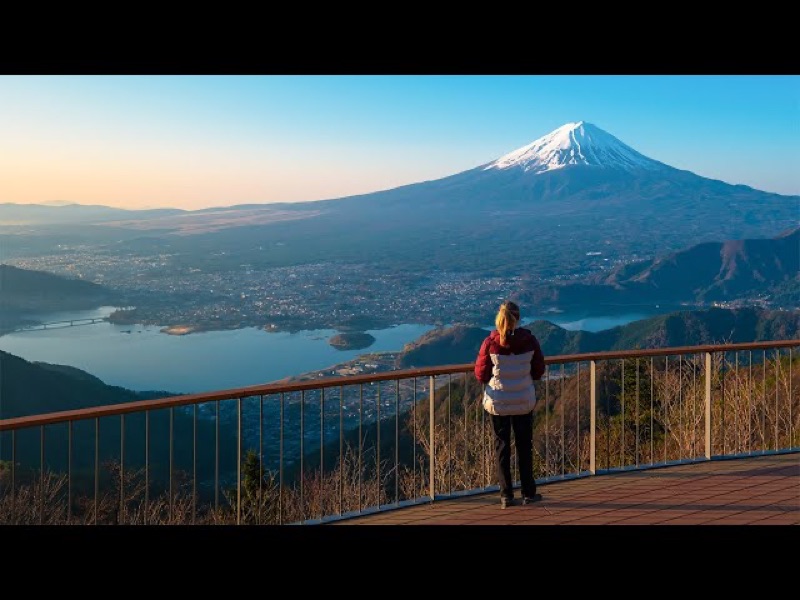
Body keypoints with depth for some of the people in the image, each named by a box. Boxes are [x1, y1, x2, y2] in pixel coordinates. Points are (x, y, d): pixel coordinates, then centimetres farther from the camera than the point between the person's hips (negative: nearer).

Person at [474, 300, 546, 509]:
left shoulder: (490, 343, -15)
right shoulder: (529, 341, -11)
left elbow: (481, 375, -7)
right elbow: (538, 372, -1)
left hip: (498, 402, -1)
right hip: (524, 401, 1)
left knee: (501, 447, 11)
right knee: (525, 446, 14)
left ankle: (506, 495, 13)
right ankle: (528, 493, 21)